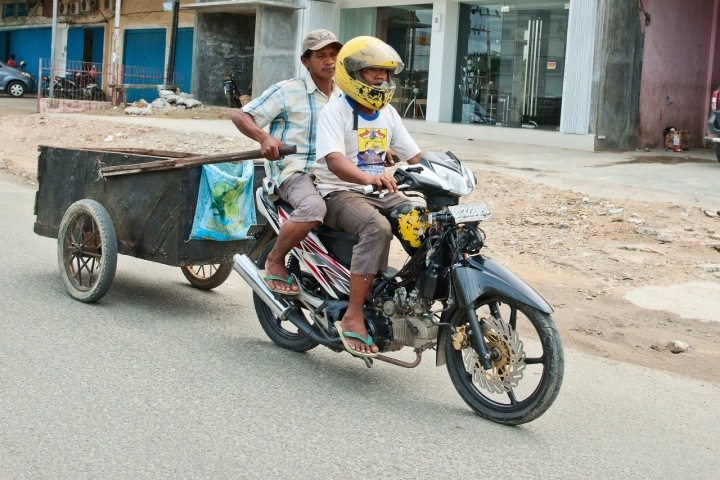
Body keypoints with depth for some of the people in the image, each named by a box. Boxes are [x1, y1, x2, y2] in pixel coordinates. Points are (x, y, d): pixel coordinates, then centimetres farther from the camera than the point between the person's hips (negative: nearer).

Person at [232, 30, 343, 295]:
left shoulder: (344, 97, 17)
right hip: (294, 171, -6)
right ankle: (275, 260, -13)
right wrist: (264, 138, -24)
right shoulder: (287, 91, -1)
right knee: (313, 207, -37)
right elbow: (241, 116, -4)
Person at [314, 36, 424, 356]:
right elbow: (334, 161, -25)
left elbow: (414, 156, 14)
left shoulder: (388, 113, 14)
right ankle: (353, 317, -32)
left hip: (381, 193, 7)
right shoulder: (335, 113, -8)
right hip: (339, 193, -7)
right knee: (377, 228, -36)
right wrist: (369, 178, -45)